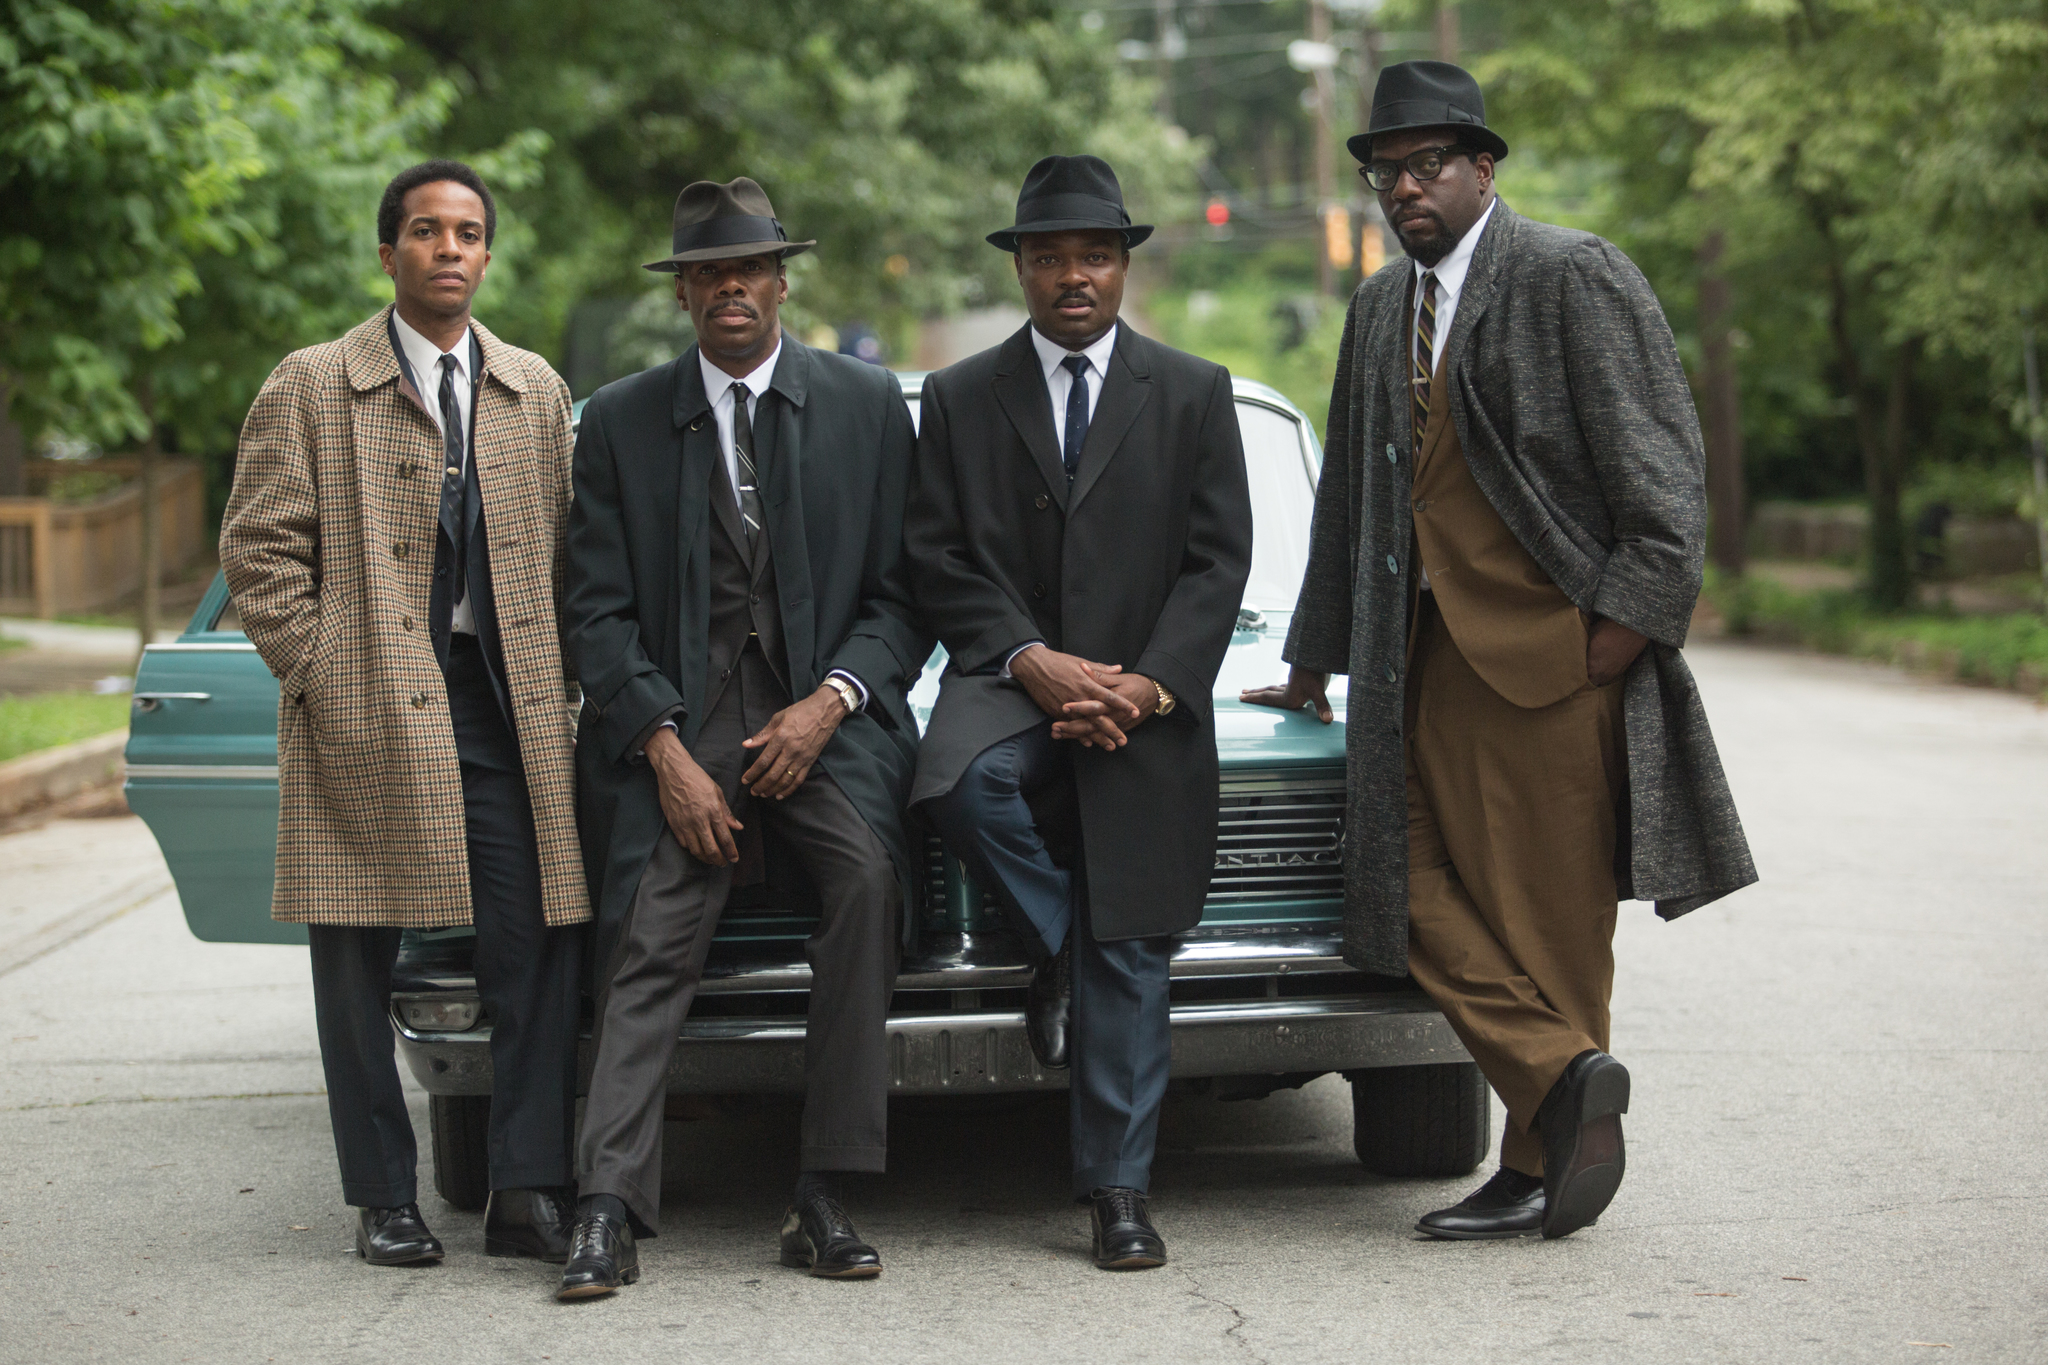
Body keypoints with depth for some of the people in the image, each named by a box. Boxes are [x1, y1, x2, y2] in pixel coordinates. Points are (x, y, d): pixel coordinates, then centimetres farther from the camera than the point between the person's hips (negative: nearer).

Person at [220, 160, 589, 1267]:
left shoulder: (534, 390, 15)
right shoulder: (309, 389, 3)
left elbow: (565, 545, 15)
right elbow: (258, 548, 0)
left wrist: (554, 679, 5)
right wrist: (320, 672, -7)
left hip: (511, 709, 3)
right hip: (364, 717, -2)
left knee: (537, 950, -3)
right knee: (357, 959, 2)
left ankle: (525, 1191, 5)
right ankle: (384, 1202, 12)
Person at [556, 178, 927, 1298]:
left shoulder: (867, 404, 7)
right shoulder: (619, 422, 8)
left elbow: (903, 592, 6)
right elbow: (599, 611, 3)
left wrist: (829, 703, -11)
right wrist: (666, 750, -10)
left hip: (826, 711, -1)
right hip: (679, 719, 1)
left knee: (865, 872, -27)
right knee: (649, 950, -17)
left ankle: (822, 1199, -23)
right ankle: (607, 1211, -17)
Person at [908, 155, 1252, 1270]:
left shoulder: (1193, 395, 8)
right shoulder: (959, 400, 8)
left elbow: (1218, 562, 3)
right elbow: (939, 564, 2)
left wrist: (1150, 685, -12)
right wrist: (1030, 661, -14)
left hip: (1147, 710, 0)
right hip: (1008, 679, 0)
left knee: (1128, 962, -1)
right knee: (959, 784, -34)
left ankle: (1117, 1194, 7)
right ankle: (1058, 949, -5)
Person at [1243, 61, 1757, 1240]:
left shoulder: (1574, 279, -5)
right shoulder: (1381, 309, 18)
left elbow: (1661, 469, -8)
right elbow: (1351, 495, 27)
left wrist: (1626, 622, -14)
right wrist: (1316, 662, 31)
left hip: (1553, 653, -7)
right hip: (1432, 653, 7)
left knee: (1551, 917, -2)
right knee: (1420, 896, -3)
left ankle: (1540, 1165, 3)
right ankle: (1566, 1080, -1)